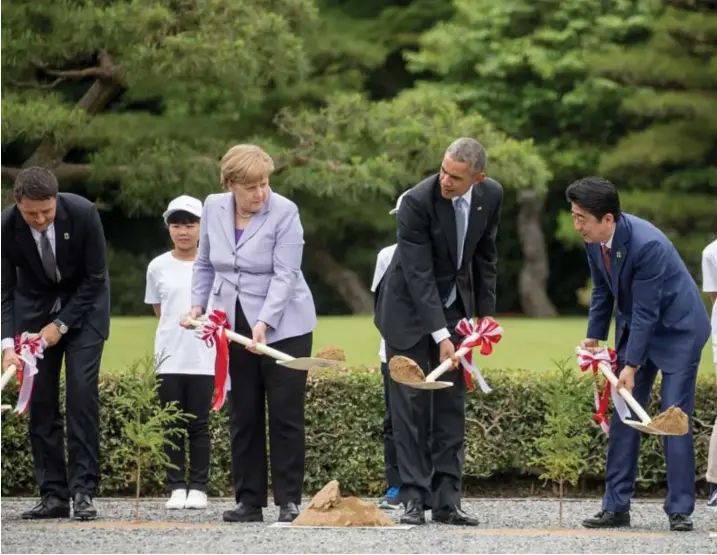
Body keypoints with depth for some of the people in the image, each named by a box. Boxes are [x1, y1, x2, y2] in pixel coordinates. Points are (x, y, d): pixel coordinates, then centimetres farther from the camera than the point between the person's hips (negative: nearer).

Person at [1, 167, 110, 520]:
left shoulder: (82, 213, -27)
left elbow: (95, 278, -17)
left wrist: (60, 325, -19)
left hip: (83, 305, -2)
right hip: (34, 306, 2)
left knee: (82, 393, -14)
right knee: (41, 399, -5)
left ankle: (83, 491, -12)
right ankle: (53, 495, -1)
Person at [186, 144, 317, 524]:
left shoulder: (285, 213, -14)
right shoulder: (213, 208, 2)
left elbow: (285, 275, -19)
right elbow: (204, 264, 15)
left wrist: (265, 324, -28)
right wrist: (197, 304, 2)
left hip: (282, 326, -5)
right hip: (235, 326, 5)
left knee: (285, 414, -3)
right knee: (243, 416, 6)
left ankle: (289, 502, 0)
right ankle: (249, 502, 10)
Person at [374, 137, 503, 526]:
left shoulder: (490, 196, -9)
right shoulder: (418, 202, -25)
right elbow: (418, 274, -26)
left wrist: (486, 313, 5)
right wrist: (440, 335, -29)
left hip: (454, 308, 5)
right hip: (410, 309, -5)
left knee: (451, 403, 2)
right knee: (411, 403, -6)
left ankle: (446, 500, 3)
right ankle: (414, 498, -4)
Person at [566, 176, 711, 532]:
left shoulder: (647, 244, -32)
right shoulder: (594, 240, -10)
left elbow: (646, 312, -27)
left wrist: (631, 366, -24)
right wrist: (594, 337, 5)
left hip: (677, 329, -7)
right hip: (636, 327, 8)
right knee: (623, 414, 3)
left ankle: (680, 510, -6)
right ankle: (616, 507, 6)